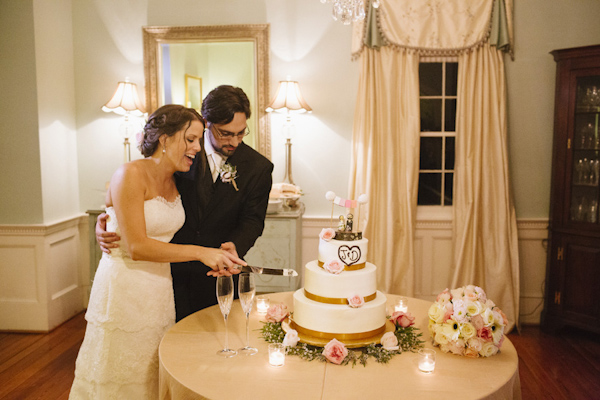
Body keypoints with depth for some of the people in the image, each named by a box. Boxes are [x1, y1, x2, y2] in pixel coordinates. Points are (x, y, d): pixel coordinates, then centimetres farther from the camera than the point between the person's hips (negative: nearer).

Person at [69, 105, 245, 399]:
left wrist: (216, 258, 1)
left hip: (160, 291, 7)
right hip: (125, 290, -7)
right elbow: (137, 247, -21)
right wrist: (200, 252, -21)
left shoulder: (174, 182, 7)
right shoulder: (131, 174, -16)